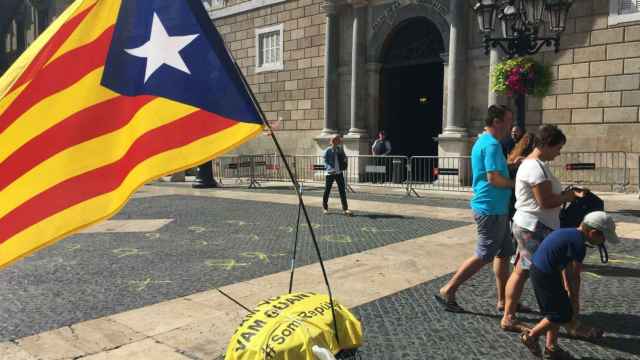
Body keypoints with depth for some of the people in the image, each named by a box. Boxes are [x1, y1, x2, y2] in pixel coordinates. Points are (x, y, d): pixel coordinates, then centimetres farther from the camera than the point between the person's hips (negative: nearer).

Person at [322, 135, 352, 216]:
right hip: (330, 173, -3)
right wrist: (331, 169, -26)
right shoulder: (328, 150, -7)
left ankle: (345, 209, 2)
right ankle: (325, 208, 22)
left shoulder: (340, 149, 6)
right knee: (327, 190, 6)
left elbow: (344, 157, 15)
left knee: (342, 190, -1)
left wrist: (344, 159, -10)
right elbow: (326, 162, -10)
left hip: (339, 173, 3)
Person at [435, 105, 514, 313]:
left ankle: (504, 300, 24)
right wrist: (515, 184, -9)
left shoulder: (482, 141, 16)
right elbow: (494, 178, -24)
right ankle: (448, 291, 5)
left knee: (504, 253, 15)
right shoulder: (492, 144, -17)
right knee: (484, 256, -4)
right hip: (491, 209, -10)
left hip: (496, 209, 11)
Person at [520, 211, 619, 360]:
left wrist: (568, 292, 24)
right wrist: (574, 298, 3)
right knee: (563, 314, 2)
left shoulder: (568, 233, 13)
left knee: (556, 310, 19)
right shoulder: (578, 244, -17)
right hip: (545, 276, -10)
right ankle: (531, 335, 12)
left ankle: (551, 347, 28)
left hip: (537, 269, 10)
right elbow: (575, 277, -10)